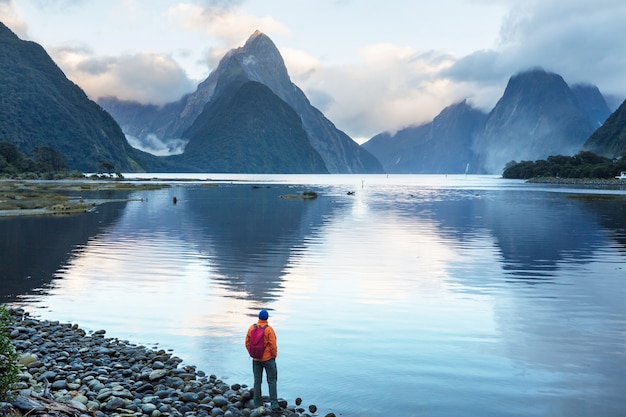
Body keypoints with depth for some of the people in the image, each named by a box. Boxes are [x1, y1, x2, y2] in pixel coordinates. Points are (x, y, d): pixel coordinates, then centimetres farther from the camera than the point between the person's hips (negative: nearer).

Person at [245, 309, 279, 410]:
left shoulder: (252, 328, -4)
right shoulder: (269, 329, -16)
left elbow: (247, 343, 2)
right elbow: (273, 345, -15)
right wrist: (274, 355, 1)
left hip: (256, 359, 4)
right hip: (268, 359, -4)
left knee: (257, 381, 13)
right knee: (272, 381, 5)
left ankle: (257, 404, 17)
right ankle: (274, 403, 0)